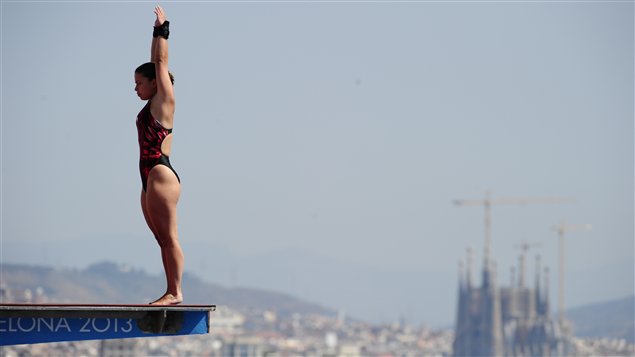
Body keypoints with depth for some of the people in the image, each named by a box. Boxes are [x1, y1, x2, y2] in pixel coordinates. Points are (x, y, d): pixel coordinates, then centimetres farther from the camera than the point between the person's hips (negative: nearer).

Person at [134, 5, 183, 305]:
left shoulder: (164, 101, -4)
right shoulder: (151, 105, 17)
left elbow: (160, 62, -5)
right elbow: (156, 63, 24)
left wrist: (162, 30, 1)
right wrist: (157, 32, 27)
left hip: (161, 174, -10)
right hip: (150, 177, 10)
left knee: (168, 237, -10)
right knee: (163, 239, 6)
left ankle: (175, 292, -11)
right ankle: (171, 292, 6)